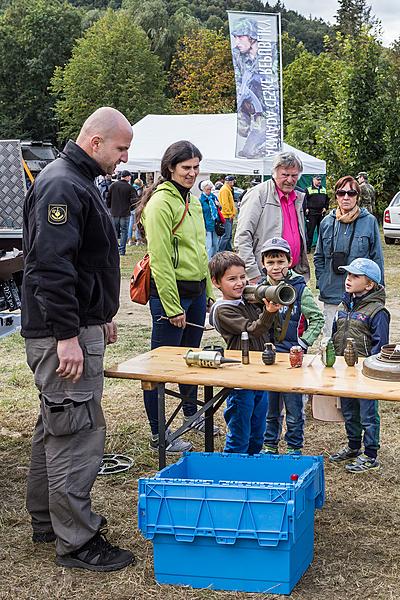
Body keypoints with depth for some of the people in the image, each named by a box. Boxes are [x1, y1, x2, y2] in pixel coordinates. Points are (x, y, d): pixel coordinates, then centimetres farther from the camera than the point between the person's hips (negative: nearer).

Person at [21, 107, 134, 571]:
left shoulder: (78, 182, 16)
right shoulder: (62, 186, -18)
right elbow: (50, 267, -25)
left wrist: (101, 317, 26)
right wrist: (67, 336, -26)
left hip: (78, 324, 11)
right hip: (64, 332, -11)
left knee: (56, 426, 18)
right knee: (77, 433, -6)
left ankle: (46, 521, 30)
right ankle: (76, 541, 2)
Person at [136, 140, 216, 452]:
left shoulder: (192, 199, 13)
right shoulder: (161, 202, -15)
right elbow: (160, 259, -19)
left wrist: (209, 291, 18)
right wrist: (172, 307, -19)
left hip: (196, 290, 9)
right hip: (170, 290, -9)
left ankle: (191, 414, 37)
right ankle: (158, 434, 6)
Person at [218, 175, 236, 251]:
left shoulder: (228, 189, 21)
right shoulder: (224, 189, -13)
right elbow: (225, 203, -20)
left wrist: (232, 213, 19)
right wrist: (230, 214, -17)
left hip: (229, 217, 11)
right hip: (226, 216, -11)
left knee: (229, 235, 16)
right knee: (226, 235, -12)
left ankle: (229, 250, 24)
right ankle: (220, 252, -10)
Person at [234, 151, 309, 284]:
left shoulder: (300, 198, 16)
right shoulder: (258, 194, -5)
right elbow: (242, 238, -12)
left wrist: (303, 269, 18)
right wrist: (253, 274, -18)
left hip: (295, 273, 6)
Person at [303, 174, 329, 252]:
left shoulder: (324, 189, 16)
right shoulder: (308, 189, 1)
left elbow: (327, 200, 22)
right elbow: (305, 200, -1)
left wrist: (325, 208, 8)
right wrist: (306, 209, -12)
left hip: (321, 213, 5)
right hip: (311, 213, -5)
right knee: (310, 231, -4)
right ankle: (308, 248, 0)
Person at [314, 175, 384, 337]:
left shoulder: (369, 221, -2)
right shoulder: (327, 222, 6)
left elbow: (377, 258, 1)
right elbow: (318, 257, 15)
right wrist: (321, 282, 5)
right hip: (331, 295, 3)